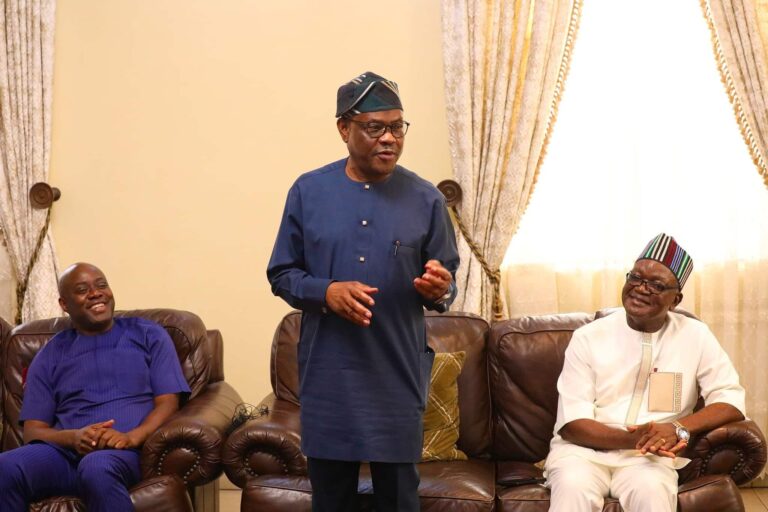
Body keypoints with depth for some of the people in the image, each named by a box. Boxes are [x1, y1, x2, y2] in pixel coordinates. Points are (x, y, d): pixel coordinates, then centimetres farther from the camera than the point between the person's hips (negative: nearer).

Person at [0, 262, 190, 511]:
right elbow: (33, 429, 13)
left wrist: (132, 437, -15)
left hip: (125, 452, -2)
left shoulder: (148, 334, 16)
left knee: (97, 467, -40)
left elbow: (168, 402, 6)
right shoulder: (50, 355, 20)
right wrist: (73, 437, -11)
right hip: (65, 450, 2)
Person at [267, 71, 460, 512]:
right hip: (328, 373, 0)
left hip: (398, 372, 0)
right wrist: (326, 292, -16)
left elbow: (446, 283, 5)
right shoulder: (308, 192, 0)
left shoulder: (426, 199, 1)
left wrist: (438, 289, -19)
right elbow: (282, 275, 3)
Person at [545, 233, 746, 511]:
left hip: (650, 456, 1)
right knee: (573, 488, -33)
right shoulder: (588, 337, -3)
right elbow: (571, 423, -8)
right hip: (584, 448, -1)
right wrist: (631, 438, -25)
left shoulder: (695, 336, 2)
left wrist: (677, 428, -20)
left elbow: (731, 400, -3)